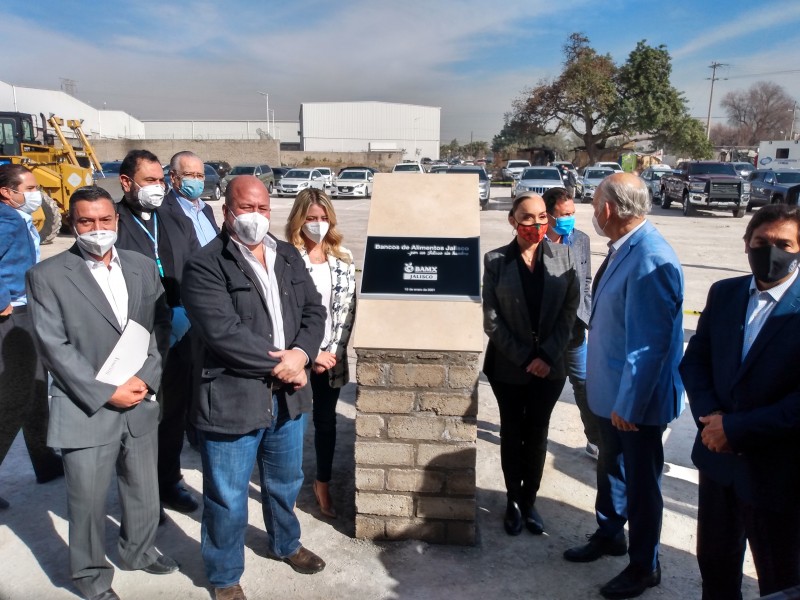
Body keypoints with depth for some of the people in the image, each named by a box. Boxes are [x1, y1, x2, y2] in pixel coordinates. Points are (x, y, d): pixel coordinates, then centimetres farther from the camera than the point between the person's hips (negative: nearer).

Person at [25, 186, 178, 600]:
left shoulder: (143, 267, 5)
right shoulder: (47, 275, -8)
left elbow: (160, 327, 4)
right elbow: (54, 347, -12)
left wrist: (144, 378, -10)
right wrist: (107, 393, -15)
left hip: (141, 405, 4)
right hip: (86, 410, -4)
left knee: (144, 491, 19)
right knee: (88, 501, 11)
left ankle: (138, 550, 44)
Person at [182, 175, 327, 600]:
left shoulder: (289, 256, 8)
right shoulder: (205, 266, -13)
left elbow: (313, 310, 4)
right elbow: (223, 333, -23)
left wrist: (301, 354, -14)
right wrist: (279, 364, -17)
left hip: (287, 395, 6)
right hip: (231, 400, -6)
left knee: (285, 482, 26)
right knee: (227, 498, 11)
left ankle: (285, 544, 52)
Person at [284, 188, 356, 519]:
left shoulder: (343, 258, 3)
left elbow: (348, 309, 1)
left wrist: (333, 352, -7)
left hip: (331, 358, 4)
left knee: (326, 421, 15)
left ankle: (322, 486, 34)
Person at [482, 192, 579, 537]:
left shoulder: (564, 257, -2)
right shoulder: (495, 260, -7)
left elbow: (570, 311, -3)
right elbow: (491, 319, -8)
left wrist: (546, 356, -12)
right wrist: (524, 358, -12)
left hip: (549, 366, 1)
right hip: (507, 366, -1)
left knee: (537, 435, 12)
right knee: (512, 434, 12)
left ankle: (529, 501, 29)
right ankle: (513, 501, 29)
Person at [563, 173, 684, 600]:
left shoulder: (650, 261, -28)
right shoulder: (623, 247, 2)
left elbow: (650, 345, -28)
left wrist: (629, 404, -22)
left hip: (635, 397, -9)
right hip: (610, 388, 9)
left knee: (640, 480, 11)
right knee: (611, 466, 25)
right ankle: (609, 534, 49)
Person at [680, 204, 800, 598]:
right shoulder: (724, 293, 1)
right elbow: (695, 358, 5)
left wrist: (737, 428, -20)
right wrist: (709, 413, -11)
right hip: (719, 458, 5)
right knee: (714, 561, 23)